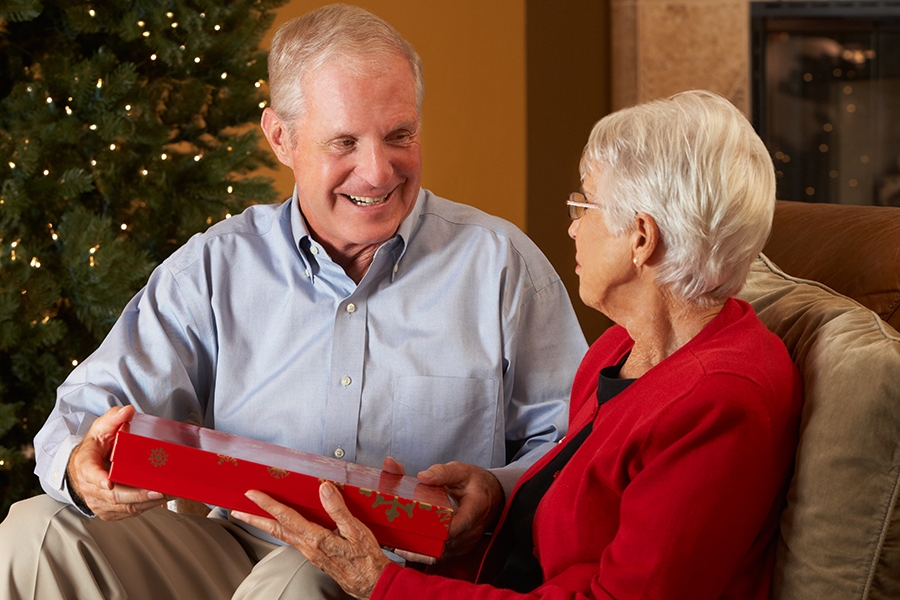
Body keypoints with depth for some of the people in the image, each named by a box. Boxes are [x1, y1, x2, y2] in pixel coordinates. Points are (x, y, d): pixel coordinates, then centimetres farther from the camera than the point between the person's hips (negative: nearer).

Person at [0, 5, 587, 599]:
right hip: (239, 552, 4)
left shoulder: (500, 264, 4)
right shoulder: (215, 266, 8)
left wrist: (499, 491, -20)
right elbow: (102, 401, 3)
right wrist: (83, 466, -23)